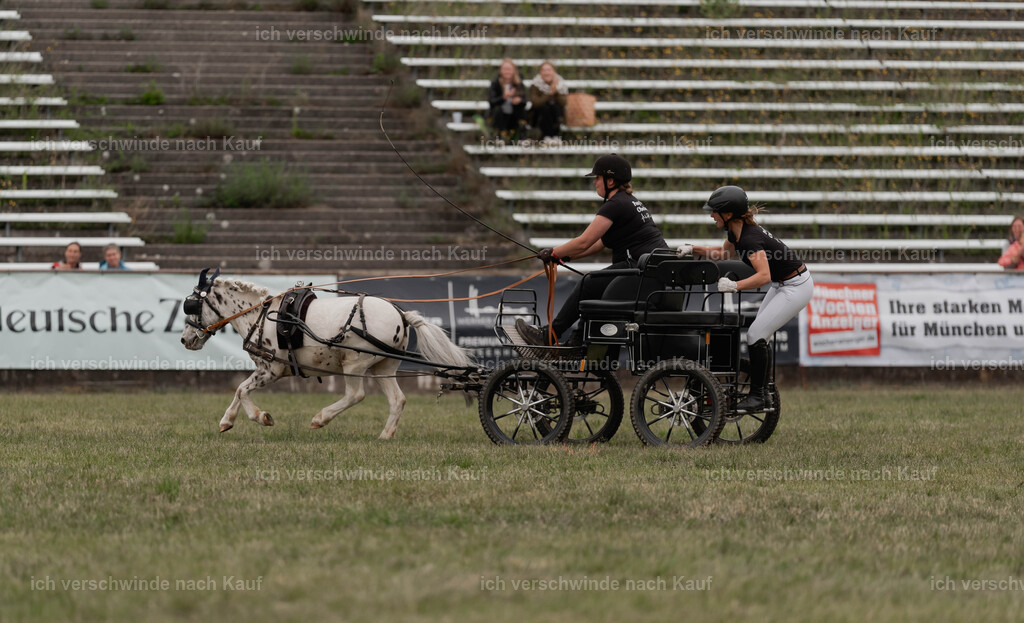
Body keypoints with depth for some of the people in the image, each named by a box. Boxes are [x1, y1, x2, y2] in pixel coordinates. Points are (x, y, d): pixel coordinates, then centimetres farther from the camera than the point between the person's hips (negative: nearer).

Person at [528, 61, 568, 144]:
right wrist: (550, 93, -35)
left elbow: (563, 103, -19)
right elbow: (535, 103, -27)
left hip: (556, 116, 1)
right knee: (545, 107, -31)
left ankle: (556, 136, -28)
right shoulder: (535, 85, -13)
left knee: (555, 107, -28)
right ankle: (547, 136, -28)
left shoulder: (560, 83, -7)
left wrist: (556, 91, -35)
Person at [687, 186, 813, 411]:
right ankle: (762, 389, 17)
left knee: (756, 334, -14)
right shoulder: (736, 231, 1)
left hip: (796, 287, -10)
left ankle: (756, 397, -9)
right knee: (758, 333, 10)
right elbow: (724, 253, 23)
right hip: (781, 285, 10)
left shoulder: (749, 238, -28)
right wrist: (693, 249, 13)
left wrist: (735, 286, -49)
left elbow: (764, 275, -40)